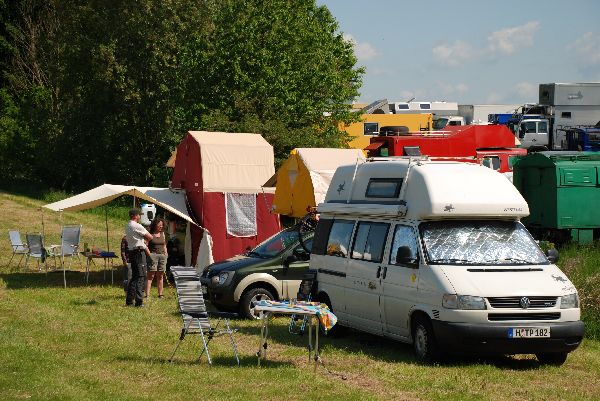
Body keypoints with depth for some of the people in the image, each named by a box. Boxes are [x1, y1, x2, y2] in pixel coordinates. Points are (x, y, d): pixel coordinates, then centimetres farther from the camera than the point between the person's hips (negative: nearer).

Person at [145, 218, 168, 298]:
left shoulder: (162, 234, 16)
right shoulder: (150, 234, -2)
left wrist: (166, 253, 13)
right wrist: (149, 253, -14)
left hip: (162, 255, 6)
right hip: (153, 255, -6)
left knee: (160, 276, 9)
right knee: (150, 276, -9)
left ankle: (160, 294, 13)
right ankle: (147, 294, -12)